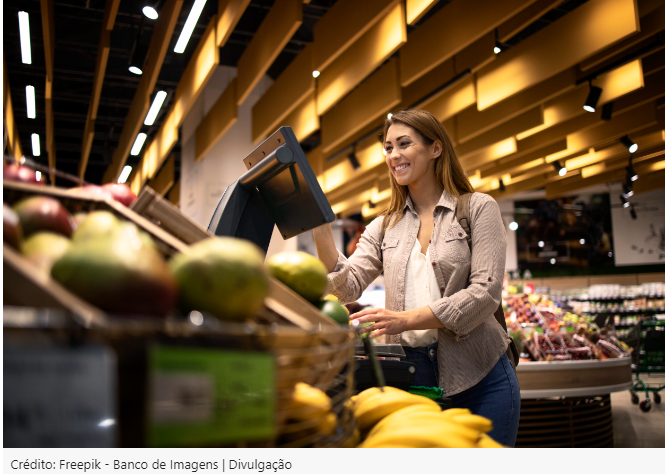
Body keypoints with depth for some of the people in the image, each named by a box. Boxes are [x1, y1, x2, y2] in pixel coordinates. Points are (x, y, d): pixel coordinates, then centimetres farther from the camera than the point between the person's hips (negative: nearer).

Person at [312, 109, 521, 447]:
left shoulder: (477, 208, -1)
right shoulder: (385, 227, 11)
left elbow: (485, 292, -12)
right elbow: (347, 287, 0)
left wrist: (407, 319, -22)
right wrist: (320, 227, -12)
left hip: (478, 378, -3)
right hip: (410, 378, 3)